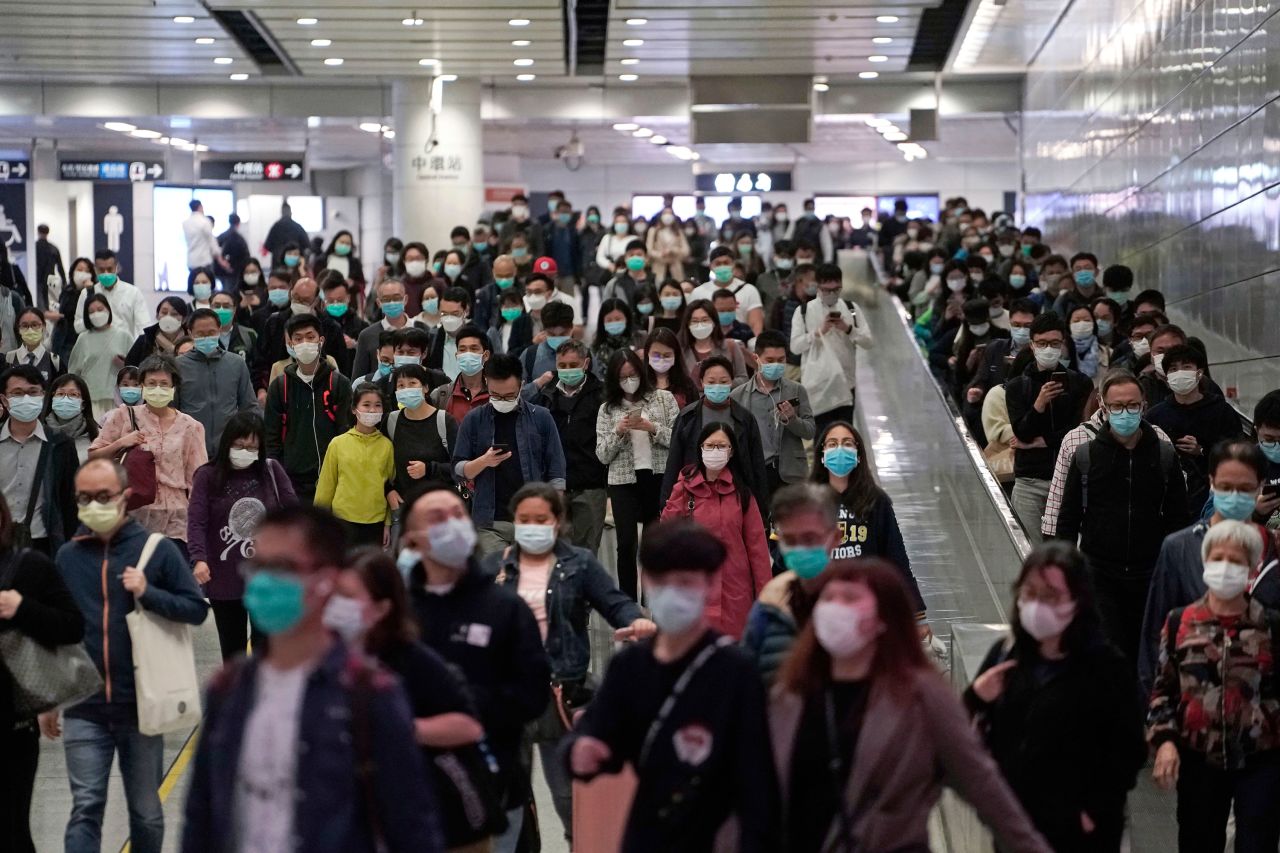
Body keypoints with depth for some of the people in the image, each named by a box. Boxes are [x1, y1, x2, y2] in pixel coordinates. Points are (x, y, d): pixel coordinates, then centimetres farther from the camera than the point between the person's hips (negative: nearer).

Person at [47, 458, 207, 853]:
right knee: (86, 808, -5)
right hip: (84, 710, 1)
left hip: (141, 706, -1)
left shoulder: (157, 549, -3)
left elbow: (197, 610, -3)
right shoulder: (67, 556, 4)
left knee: (146, 812, 12)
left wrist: (148, 593, -19)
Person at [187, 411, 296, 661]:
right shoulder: (207, 475, -4)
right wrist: (199, 558, -27)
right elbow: (196, 521, -12)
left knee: (266, 642, -4)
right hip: (224, 577, 0)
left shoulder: (271, 470, 2)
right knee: (232, 645, 11)